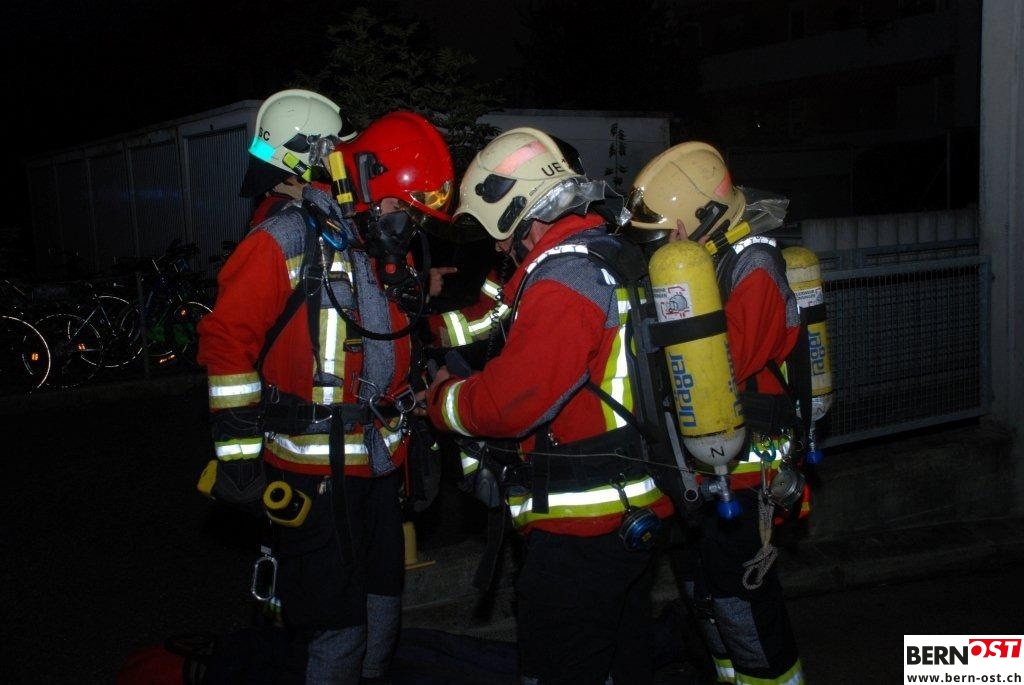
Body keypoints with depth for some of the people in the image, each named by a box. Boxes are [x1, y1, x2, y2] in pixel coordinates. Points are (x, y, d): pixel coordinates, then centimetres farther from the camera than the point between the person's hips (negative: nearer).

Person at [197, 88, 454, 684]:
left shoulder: (391, 257, 12)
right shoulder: (284, 245, -12)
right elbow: (227, 344, -15)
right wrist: (240, 456, -17)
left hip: (380, 469, 8)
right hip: (314, 479, -7)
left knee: (383, 612, 20)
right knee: (339, 633, -1)